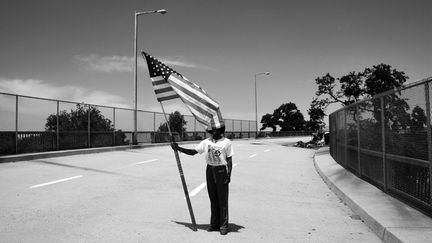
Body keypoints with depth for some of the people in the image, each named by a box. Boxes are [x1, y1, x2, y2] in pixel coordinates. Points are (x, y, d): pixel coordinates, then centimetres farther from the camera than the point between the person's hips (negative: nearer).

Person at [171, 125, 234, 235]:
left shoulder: (227, 142, -2)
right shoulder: (206, 142, 7)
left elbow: (229, 160, -2)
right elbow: (193, 152, 7)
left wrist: (229, 175, -9)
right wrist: (178, 148, -1)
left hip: (221, 171, -4)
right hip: (209, 170, 4)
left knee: (222, 199, 0)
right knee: (213, 199, 11)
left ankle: (223, 226, 8)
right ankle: (214, 224, 21)